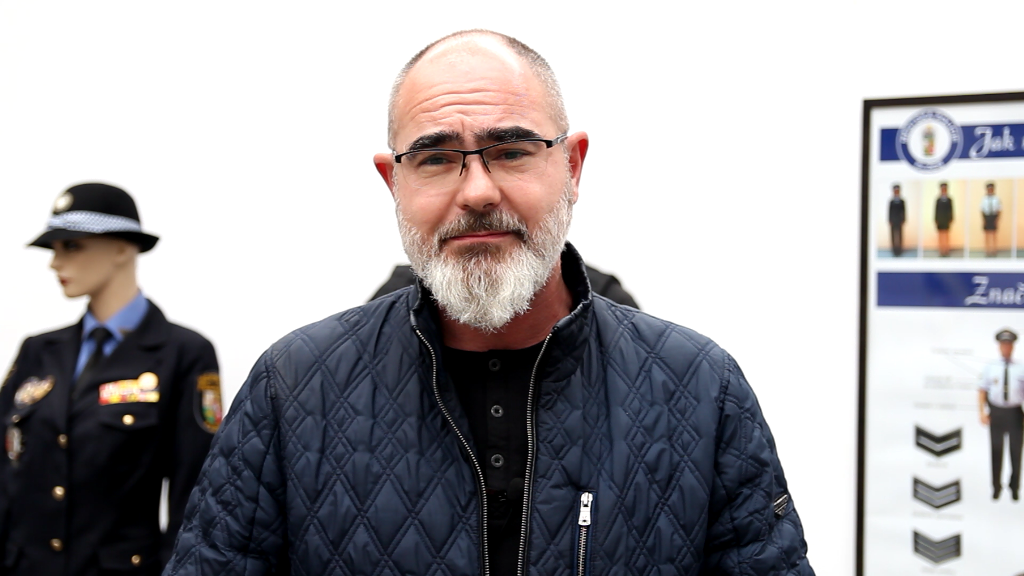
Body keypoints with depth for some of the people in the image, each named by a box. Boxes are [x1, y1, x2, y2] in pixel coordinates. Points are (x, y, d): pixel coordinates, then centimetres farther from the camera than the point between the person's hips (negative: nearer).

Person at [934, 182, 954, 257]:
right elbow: (936, 211, 2)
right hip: (940, 221, 0)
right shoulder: (938, 200, 1)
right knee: (941, 236, 1)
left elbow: (951, 210, 3)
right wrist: (936, 220, -1)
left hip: (946, 220, 0)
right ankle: (941, 251, 3)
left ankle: (946, 251, 2)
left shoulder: (949, 200, 1)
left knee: (946, 236, 2)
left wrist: (951, 220, -1)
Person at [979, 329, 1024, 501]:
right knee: (996, 451, 6)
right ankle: (996, 487, 18)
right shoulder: (990, 367, 3)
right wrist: (982, 412, -6)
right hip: (996, 412, 0)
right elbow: (982, 391, 4)